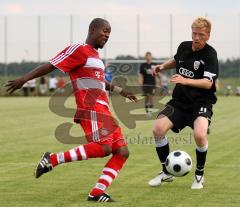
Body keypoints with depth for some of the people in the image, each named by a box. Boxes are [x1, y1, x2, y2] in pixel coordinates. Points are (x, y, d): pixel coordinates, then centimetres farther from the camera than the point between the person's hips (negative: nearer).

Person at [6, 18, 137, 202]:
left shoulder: (95, 56, 24)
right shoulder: (79, 50, -5)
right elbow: (51, 65, -10)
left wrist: (121, 91, 46)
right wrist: (24, 79, -14)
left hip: (103, 112, 9)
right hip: (91, 109, -9)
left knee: (122, 152, -2)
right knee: (104, 147, -25)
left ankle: (97, 193, -5)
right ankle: (52, 159, -15)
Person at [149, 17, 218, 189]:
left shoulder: (210, 54, -14)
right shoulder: (184, 47, 3)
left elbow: (208, 83, -26)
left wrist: (186, 80, -39)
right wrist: (163, 66, 11)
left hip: (202, 103, -5)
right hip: (180, 101, 5)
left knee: (199, 134, -31)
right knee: (158, 129, -15)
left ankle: (199, 175, -3)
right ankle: (166, 172, 6)